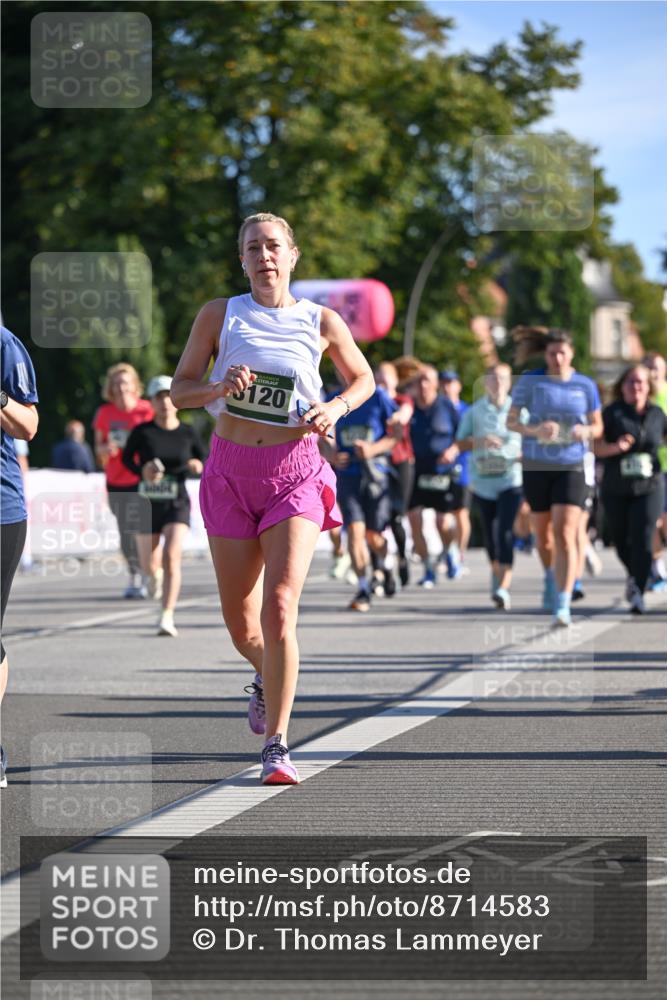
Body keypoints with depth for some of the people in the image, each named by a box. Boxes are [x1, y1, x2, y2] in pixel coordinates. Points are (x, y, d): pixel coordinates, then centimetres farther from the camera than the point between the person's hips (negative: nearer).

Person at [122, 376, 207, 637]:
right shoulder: (142, 432, -3)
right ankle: (154, 573, 49)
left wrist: (198, 466, -14)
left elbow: (205, 461, 10)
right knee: (149, 565, 8)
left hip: (176, 503, -1)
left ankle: (167, 617, -22)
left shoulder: (187, 433, 0)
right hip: (147, 502, 1)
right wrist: (142, 471, -10)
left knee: (172, 556, -21)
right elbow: (127, 458, 10)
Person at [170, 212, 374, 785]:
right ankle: (269, 680, 43)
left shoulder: (321, 322, 2)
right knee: (240, 622, 8)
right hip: (231, 469, 2)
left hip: (294, 471, -2)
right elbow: (179, 390, 5)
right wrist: (220, 387, -16)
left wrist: (337, 407, -4)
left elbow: (363, 378, 17)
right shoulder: (220, 314, 3)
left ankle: (276, 745, -14)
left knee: (280, 607, -17)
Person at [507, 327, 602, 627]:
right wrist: (534, 430, -18)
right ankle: (551, 577, 45)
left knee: (565, 535, -13)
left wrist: (586, 431, -12)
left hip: (571, 466, -1)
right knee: (543, 533, 15)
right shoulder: (530, 381, -2)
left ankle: (563, 605, -16)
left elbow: (597, 425, 11)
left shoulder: (585, 385, 1)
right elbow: (511, 421, 1)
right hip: (536, 465, 1)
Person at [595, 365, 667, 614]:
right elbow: (597, 446, -7)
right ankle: (634, 575, 42)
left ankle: (637, 593, -14)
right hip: (616, 490, 0)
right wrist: (616, 447, -25)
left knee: (642, 540, -14)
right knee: (621, 540, 12)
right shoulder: (612, 413, -3)